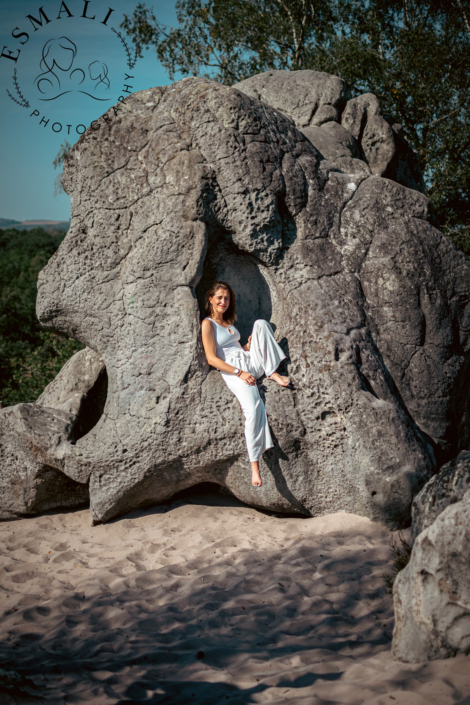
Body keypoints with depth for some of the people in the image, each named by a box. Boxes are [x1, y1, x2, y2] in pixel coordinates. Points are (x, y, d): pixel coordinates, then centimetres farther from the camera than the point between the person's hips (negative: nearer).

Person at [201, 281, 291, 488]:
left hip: (252, 362, 7)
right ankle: (254, 466, -30)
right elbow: (212, 359, -10)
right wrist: (240, 373, -18)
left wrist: (251, 342, 2)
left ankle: (273, 373, -15)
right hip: (232, 370, -7)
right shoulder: (208, 324, -2)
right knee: (254, 408, -32)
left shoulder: (229, 322, 22)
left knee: (261, 322, -7)